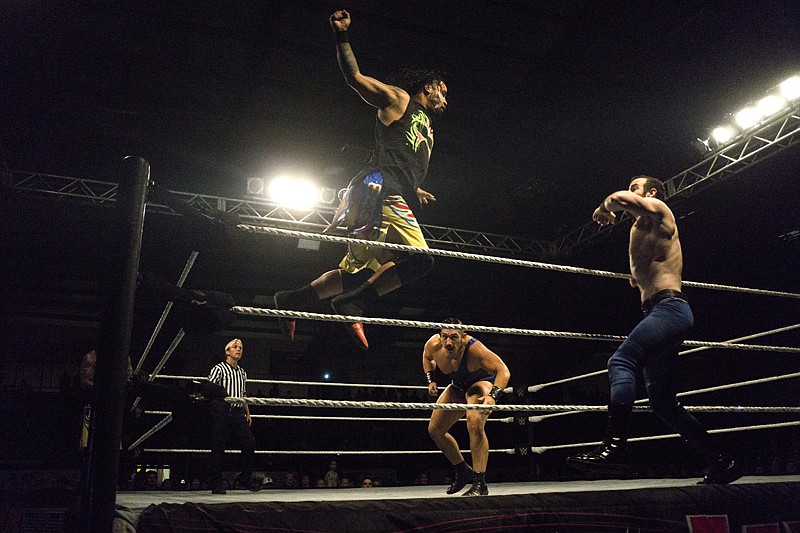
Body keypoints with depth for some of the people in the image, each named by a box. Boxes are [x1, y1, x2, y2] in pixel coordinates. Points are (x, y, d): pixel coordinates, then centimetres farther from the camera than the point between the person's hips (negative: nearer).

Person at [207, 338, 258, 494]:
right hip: (223, 413, -6)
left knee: (249, 444, -2)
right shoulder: (219, 368, 3)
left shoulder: (242, 373, 22)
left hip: (239, 414, 6)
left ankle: (245, 479, 12)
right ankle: (216, 485, 5)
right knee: (218, 448, -3)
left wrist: (248, 414, 21)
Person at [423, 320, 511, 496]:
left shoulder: (474, 348, -39)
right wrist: (430, 379, -7)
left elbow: (503, 371, -39)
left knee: (474, 423, -34)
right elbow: (427, 357, 4)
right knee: (435, 430, 8)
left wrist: (493, 396, -53)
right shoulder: (433, 345, -23)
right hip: (458, 386, 6)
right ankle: (463, 471, 28)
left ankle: (480, 484, -24)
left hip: (482, 382, -6)